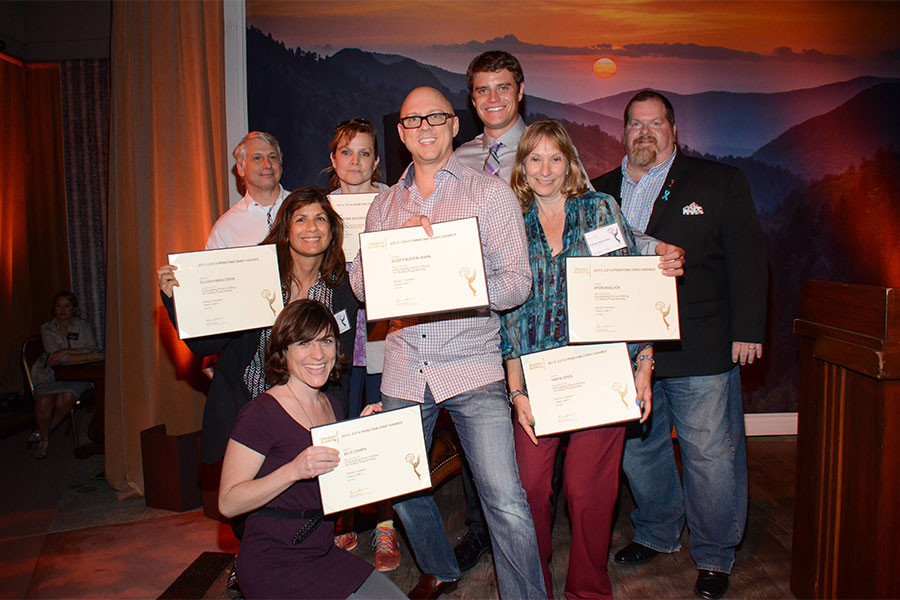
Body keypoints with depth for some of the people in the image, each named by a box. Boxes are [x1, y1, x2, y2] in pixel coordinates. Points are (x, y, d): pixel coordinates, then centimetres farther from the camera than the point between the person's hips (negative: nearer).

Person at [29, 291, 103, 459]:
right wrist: (86, 357, -20)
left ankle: (42, 431, -2)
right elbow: (55, 357, -10)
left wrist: (66, 351, -19)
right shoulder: (47, 329, 4)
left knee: (66, 398, -30)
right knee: (43, 402, -27)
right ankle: (44, 439, 1)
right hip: (50, 374, 0)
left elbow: (93, 350, -7)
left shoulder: (84, 326, 7)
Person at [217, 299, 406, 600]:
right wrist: (294, 470, -29)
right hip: (274, 567, -7)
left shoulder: (333, 406, 8)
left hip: (324, 552, 7)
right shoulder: (261, 413, -15)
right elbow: (228, 502, -17)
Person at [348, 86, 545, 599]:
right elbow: (360, 284, 7)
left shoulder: (491, 193, 2)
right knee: (401, 489, 17)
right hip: (404, 369, 4)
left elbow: (519, 281, -4)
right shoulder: (385, 205, 14)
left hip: (473, 368, -4)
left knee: (507, 503, -10)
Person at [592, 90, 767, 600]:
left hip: (702, 349, -3)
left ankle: (714, 556, 24)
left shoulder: (720, 183, 4)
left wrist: (747, 330, -7)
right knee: (637, 449, 14)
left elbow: (747, 258, 0)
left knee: (711, 454, 4)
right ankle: (657, 533, 37)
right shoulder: (601, 192, 11)